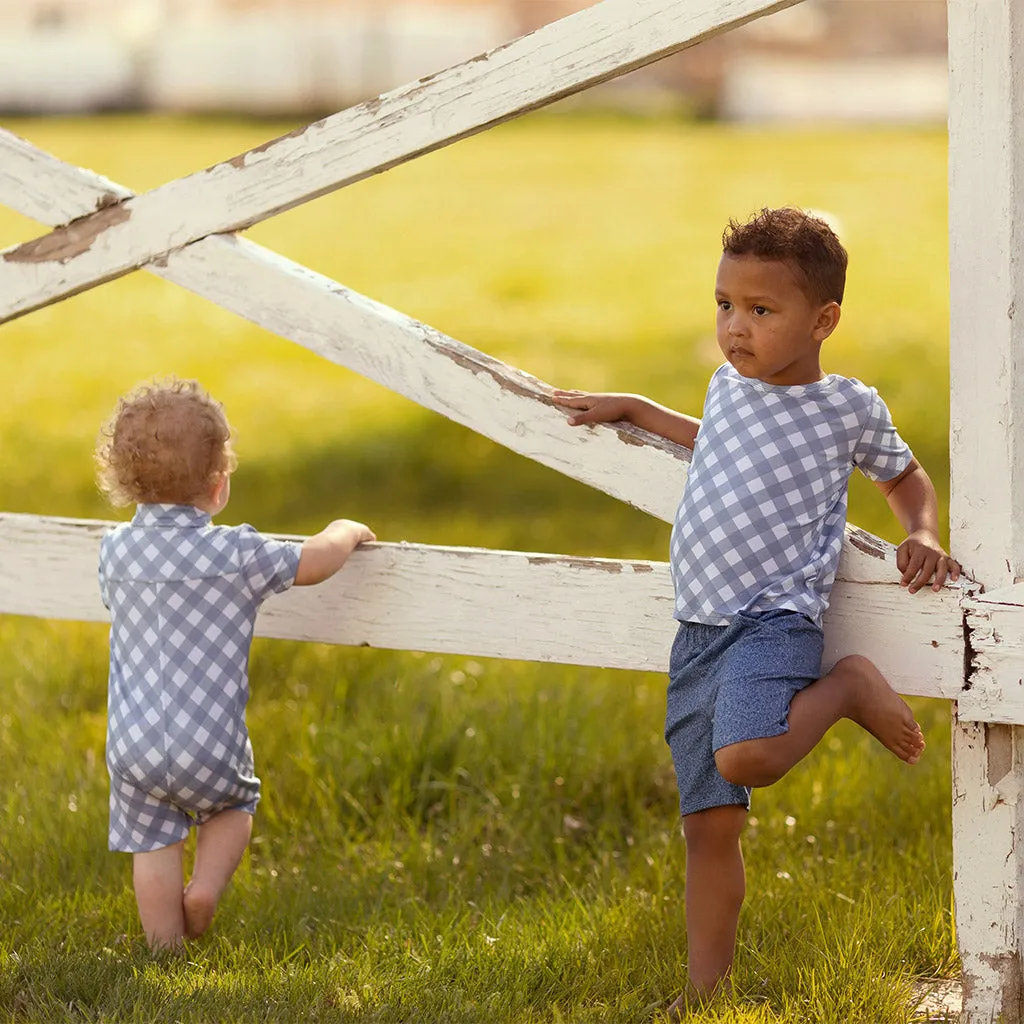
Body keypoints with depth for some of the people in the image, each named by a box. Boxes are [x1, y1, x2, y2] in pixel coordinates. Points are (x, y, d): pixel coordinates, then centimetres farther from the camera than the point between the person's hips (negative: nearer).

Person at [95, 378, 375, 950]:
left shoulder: (116, 549, 2)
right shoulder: (237, 554, -10)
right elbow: (315, 562, 0)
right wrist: (347, 532, 22)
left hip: (133, 743, 2)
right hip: (209, 742, -2)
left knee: (153, 845, 13)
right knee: (235, 804, 25)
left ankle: (166, 949, 13)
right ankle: (205, 890, 8)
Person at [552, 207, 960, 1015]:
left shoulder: (850, 409, 0)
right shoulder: (729, 385, 13)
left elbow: (905, 475, 19)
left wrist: (924, 537, 1)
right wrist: (631, 409, 33)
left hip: (776, 617, -5)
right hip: (700, 627, 5)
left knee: (746, 759, -33)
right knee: (709, 826, 4)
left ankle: (849, 686, -5)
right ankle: (705, 991, 13)